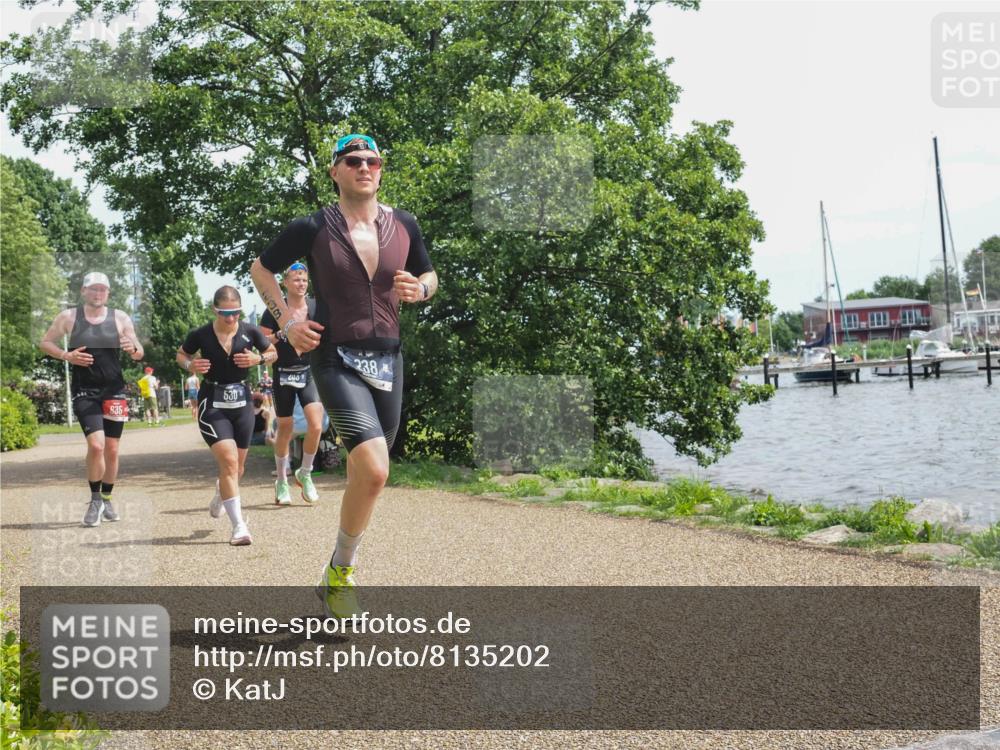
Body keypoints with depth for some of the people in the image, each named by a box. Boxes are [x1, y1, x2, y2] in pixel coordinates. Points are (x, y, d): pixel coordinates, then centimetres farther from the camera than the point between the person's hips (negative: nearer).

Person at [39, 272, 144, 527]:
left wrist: (133, 349, -17)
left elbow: (139, 354, 7)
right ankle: (95, 500, 1)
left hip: (114, 390, 2)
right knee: (96, 445, -17)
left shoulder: (120, 318, 2)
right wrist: (66, 355, -9)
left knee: (112, 449, 6)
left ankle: (106, 499, 26)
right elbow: (45, 343, 9)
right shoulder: (69, 317, -1)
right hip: (84, 391, -2)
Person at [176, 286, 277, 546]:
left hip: (241, 401, 3)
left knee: (236, 467, 14)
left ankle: (220, 497, 50)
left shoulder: (250, 332, -6)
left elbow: (273, 353, 9)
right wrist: (190, 365, -13)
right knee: (229, 461, -18)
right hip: (212, 403, -3)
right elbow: (181, 354, 9)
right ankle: (239, 526, -13)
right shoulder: (201, 335, -9)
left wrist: (258, 359, -12)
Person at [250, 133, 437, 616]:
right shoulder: (312, 229, -5)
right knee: (374, 470, -21)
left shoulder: (404, 225, 4)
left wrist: (419, 289, -4)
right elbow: (260, 269, 9)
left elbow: (430, 276, 19)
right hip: (336, 360, -5)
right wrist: (285, 321, -4)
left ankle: (340, 572, 33)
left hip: (387, 359, 5)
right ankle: (339, 572, 1)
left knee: (369, 475, 12)